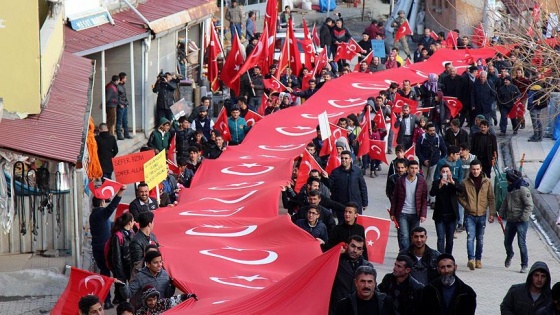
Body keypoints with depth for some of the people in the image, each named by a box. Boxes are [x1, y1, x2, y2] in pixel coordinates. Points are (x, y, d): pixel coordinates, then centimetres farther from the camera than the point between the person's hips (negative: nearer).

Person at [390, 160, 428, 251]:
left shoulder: (422, 181, 0)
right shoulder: (400, 181, -1)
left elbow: (424, 200, 1)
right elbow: (394, 198, 5)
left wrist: (423, 214, -6)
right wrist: (392, 213, 2)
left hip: (415, 214, 1)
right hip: (402, 213, -1)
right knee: (404, 236, -10)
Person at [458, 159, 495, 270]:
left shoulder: (487, 182, 0)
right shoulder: (465, 182, -3)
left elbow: (491, 198, 4)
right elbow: (460, 196, 8)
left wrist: (492, 213, 0)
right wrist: (466, 206, -7)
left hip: (482, 215, 2)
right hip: (470, 215, -2)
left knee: (480, 239, 11)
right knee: (470, 237, -14)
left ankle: (478, 259, 22)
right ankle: (471, 259, -23)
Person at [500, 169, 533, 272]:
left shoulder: (523, 190, -16)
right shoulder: (510, 189, 10)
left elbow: (529, 206, -18)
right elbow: (505, 202, 20)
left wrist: (523, 218, -22)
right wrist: (501, 214, 9)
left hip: (521, 222, -8)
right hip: (510, 221, 8)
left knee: (522, 244, -7)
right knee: (507, 242, 16)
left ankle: (524, 265, 2)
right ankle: (509, 255, 46)